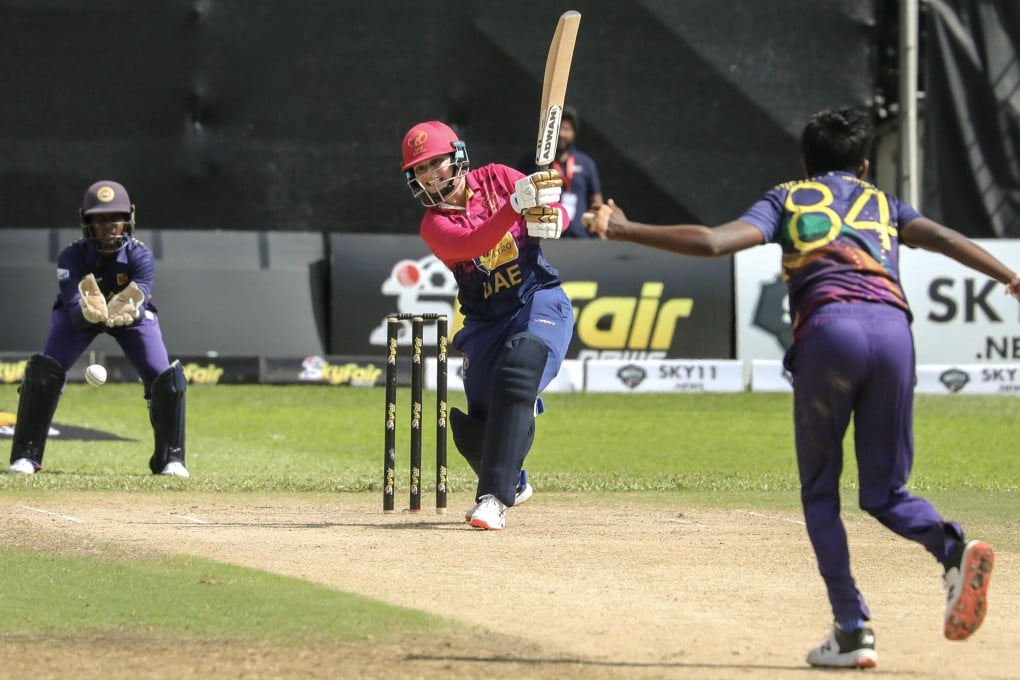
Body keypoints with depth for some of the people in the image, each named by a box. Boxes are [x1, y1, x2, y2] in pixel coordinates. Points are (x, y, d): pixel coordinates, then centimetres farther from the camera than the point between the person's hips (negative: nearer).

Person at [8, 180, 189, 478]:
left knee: (166, 379, -17)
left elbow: (139, 304, -41)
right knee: (43, 371, -22)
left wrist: (127, 312, -66)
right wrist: (88, 311, -65)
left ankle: (170, 459, 3)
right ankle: (26, 455, -10)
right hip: (79, 315, -1)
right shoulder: (72, 257, -31)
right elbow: (73, 312, -40)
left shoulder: (140, 255, -30)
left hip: (132, 315, 1)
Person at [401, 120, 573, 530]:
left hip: (540, 301, -2)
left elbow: (558, 215, 2)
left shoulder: (497, 179, 0)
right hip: (486, 322, 2)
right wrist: (516, 203, -37)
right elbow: (473, 244, -25)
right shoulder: (434, 224, -4)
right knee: (475, 431, -2)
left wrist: (548, 218, -23)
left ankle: (494, 499, -33)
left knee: (517, 370, -32)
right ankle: (512, 484, 36)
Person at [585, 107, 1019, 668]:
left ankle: (852, 629, -1)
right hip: (892, 327, 2)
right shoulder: (883, 204, 31)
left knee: (820, 490, 13)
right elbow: (937, 237, 12)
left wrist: (624, 231, 13)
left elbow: (713, 242, 9)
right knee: (884, 491, 13)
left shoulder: (787, 199, 24)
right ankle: (953, 546, -19)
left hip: (826, 328, -2)